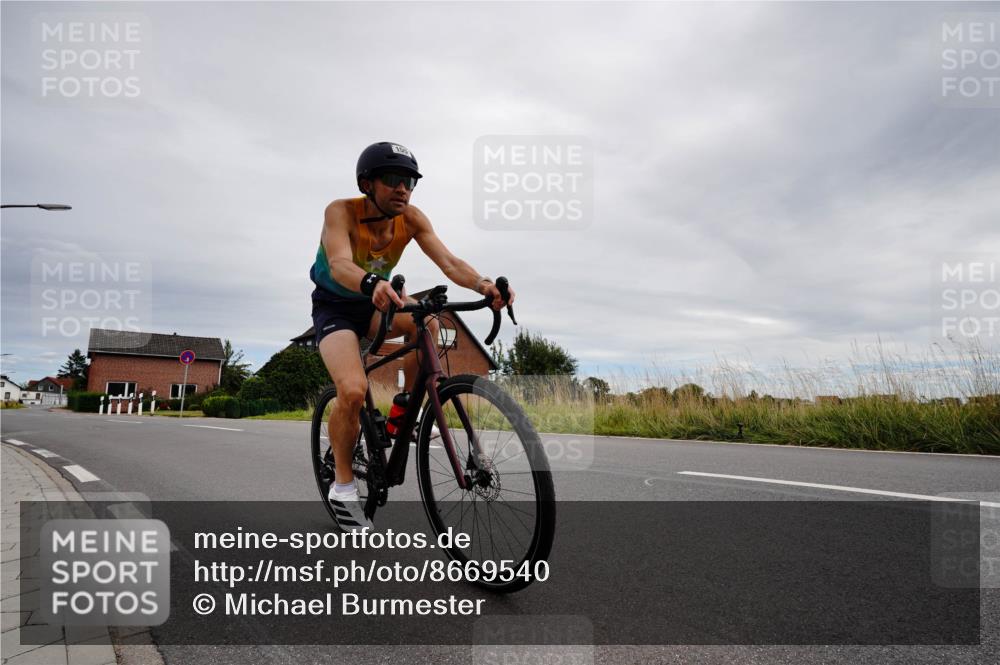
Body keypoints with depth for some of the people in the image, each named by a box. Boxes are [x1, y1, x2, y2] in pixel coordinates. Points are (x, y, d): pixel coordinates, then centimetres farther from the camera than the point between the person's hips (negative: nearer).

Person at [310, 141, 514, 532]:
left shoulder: (412, 218, -15)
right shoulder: (341, 212, -25)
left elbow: (448, 262, -28)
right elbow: (339, 265, -43)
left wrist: (483, 285, -49)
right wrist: (373, 283, -66)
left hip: (374, 304, 4)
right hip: (334, 308, -3)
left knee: (425, 321, -29)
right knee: (353, 390, -26)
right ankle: (343, 486, -4)